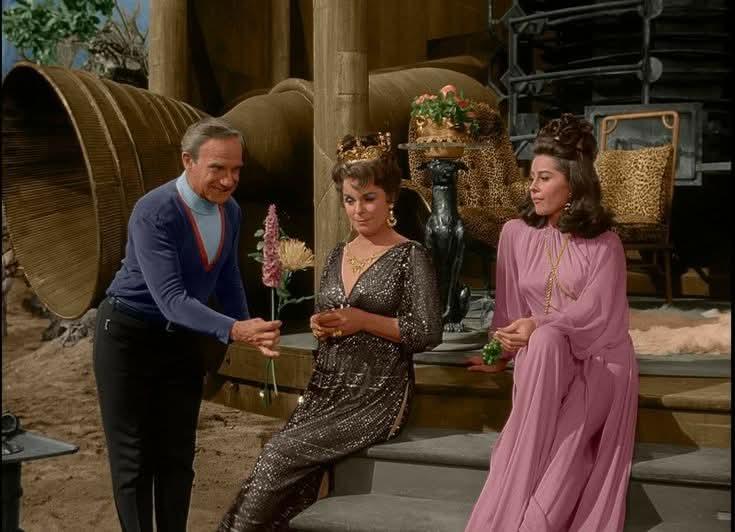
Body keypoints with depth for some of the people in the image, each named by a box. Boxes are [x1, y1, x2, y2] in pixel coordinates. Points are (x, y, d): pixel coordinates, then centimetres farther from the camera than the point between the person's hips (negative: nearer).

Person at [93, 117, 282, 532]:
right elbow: (171, 299, -34)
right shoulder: (154, 213, -26)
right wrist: (235, 330, -44)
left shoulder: (231, 211, -3)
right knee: (134, 460, 3)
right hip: (130, 336, -6)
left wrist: (252, 332, 8)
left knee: (178, 458, 11)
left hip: (182, 338, 6)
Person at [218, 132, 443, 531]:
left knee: (281, 453, -21)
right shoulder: (338, 255, 15)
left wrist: (364, 321, -15)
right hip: (325, 388, 5)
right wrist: (320, 328, 0)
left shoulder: (410, 257, -4)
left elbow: (428, 333, -8)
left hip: (375, 397, -5)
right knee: (286, 482, -16)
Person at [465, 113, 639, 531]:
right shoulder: (516, 233, 9)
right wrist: (507, 345, -9)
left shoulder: (603, 243, 2)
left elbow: (595, 311, -11)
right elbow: (510, 308, 9)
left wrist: (539, 325, -25)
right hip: (541, 356, 2)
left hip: (596, 361, -2)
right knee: (541, 343, -35)